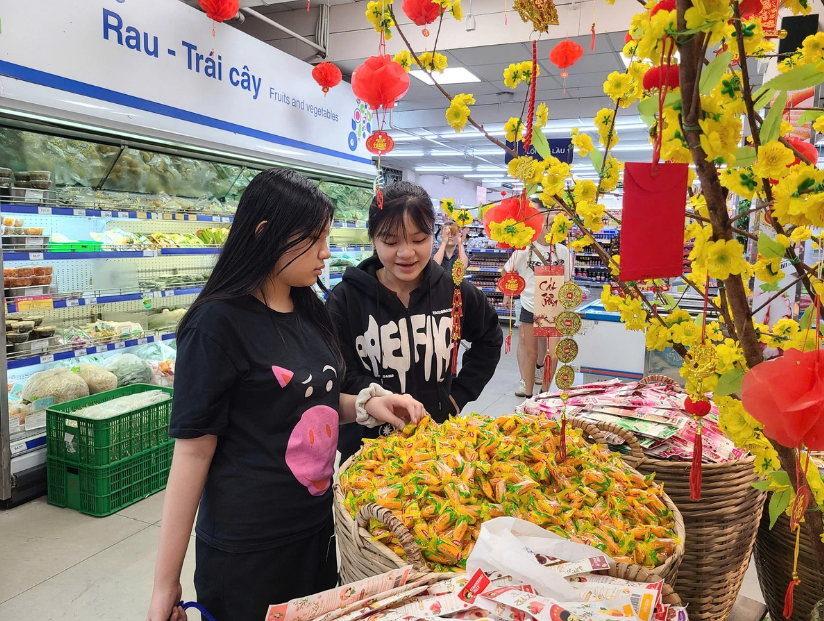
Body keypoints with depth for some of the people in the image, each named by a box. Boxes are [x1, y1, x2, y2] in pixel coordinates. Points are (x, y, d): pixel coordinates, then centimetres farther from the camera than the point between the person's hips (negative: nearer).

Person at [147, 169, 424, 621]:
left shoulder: (307, 311, 3)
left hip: (318, 528, 7)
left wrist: (364, 405, -5)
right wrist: (166, 584, -12)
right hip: (246, 548, -7)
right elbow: (193, 449, -16)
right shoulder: (219, 322, -18)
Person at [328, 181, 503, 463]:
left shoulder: (455, 291, -5)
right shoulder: (346, 299, -12)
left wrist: (460, 395, 4)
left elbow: (489, 340, 12)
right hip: (367, 444, -2)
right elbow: (343, 378, -13)